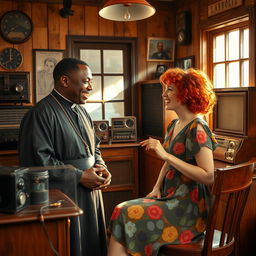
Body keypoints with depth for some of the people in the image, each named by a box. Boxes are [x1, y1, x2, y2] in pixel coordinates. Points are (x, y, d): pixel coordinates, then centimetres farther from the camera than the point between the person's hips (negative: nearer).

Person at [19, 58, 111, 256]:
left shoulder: (81, 111, 13)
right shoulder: (42, 113, -15)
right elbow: (38, 160, -22)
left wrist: (101, 167, 0)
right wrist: (80, 176, -19)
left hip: (91, 192, 8)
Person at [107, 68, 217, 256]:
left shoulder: (197, 129, -16)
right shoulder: (174, 125, 11)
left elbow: (209, 177, -22)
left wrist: (166, 155, -24)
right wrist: (157, 188, 4)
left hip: (189, 206, -8)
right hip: (171, 198, 8)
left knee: (126, 214, -17)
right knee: (122, 211, -10)